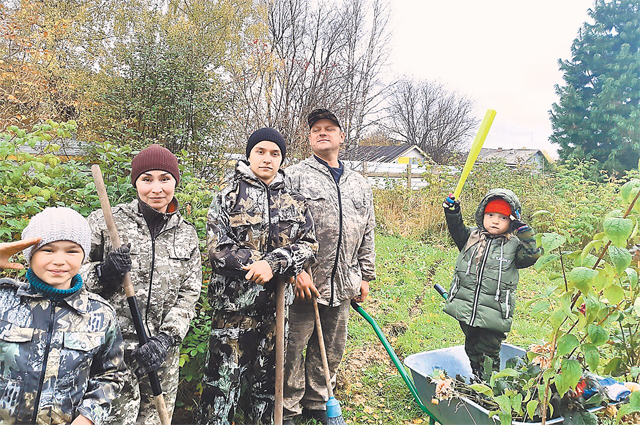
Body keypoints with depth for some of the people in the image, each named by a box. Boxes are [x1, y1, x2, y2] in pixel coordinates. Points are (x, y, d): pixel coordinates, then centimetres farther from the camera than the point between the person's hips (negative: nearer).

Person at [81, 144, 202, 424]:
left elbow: (188, 295, 4)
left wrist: (165, 338, -8)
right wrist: (102, 273, -18)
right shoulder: (105, 222, -3)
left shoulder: (186, 234, 6)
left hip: (163, 353, 3)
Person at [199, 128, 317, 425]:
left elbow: (309, 244, 0)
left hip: (276, 303, 3)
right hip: (233, 302, -3)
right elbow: (218, 248, -9)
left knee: (266, 375, 17)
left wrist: (273, 264, -15)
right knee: (224, 378, 0)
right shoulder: (228, 197, 0)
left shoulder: (294, 202, 8)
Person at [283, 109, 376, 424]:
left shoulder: (360, 185, 15)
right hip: (303, 283, -5)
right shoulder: (295, 177, -2)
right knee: (293, 348, 4)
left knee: (331, 349, 15)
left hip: (342, 286, 5)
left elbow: (367, 235, 18)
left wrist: (365, 276, 15)